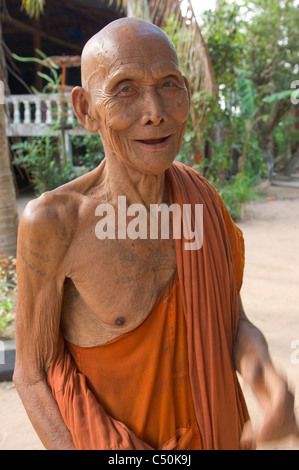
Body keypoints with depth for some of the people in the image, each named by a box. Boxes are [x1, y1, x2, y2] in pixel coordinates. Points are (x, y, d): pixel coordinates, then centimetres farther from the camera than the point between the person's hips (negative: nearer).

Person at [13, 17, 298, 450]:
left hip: (206, 428, 5)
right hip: (107, 443, -4)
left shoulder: (199, 198, -12)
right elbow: (32, 374, -15)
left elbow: (231, 320, -6)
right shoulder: (52, 219, -25)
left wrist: (259, 366, -29)